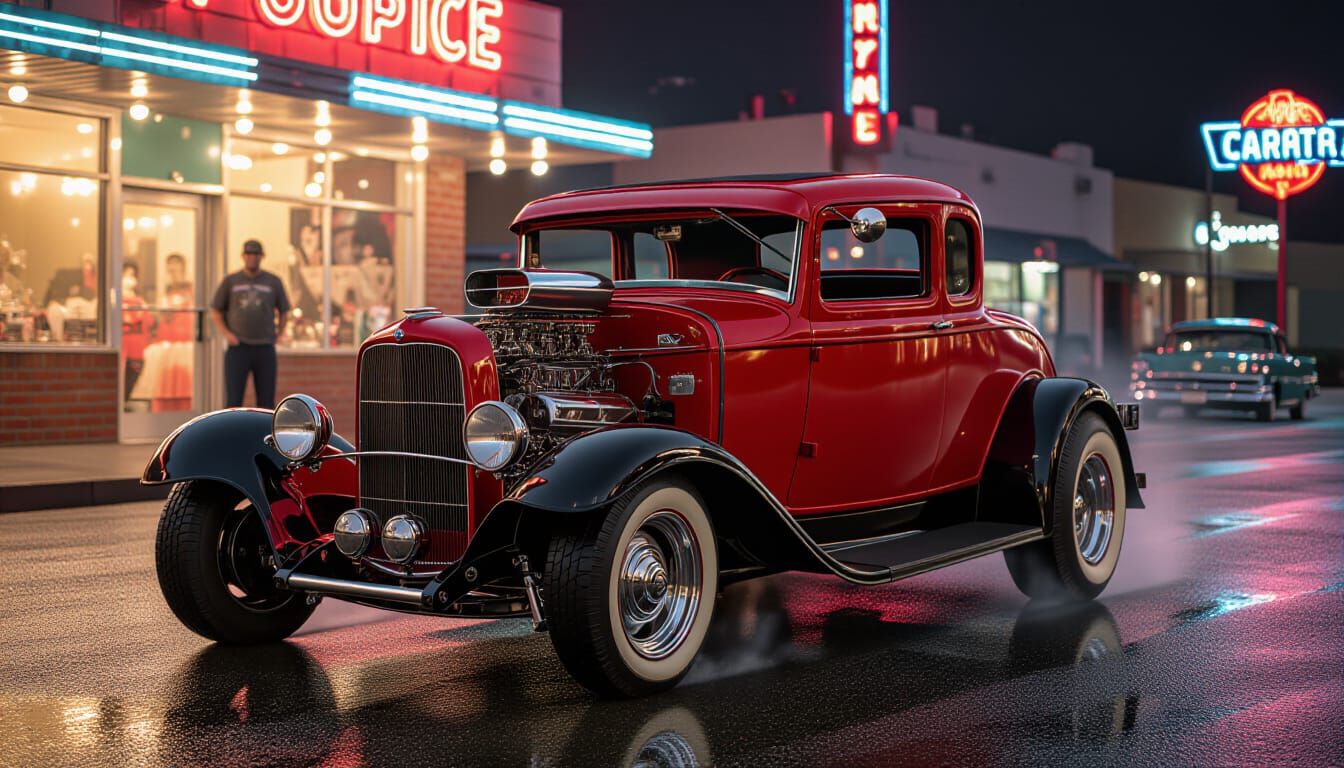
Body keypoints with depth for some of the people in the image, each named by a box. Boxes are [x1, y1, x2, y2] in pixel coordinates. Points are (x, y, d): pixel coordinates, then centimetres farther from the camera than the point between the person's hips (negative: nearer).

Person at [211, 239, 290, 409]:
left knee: (266, 402, 2)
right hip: (238, 349, -1)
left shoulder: (273, 282, 5)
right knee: (233, 401, -8)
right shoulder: (230, 281, 4)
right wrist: (227, 334, -3)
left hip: (265, 350, 1)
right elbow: (215, 311, 11)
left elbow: (283, 311, 18)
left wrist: (278, 334, 7)